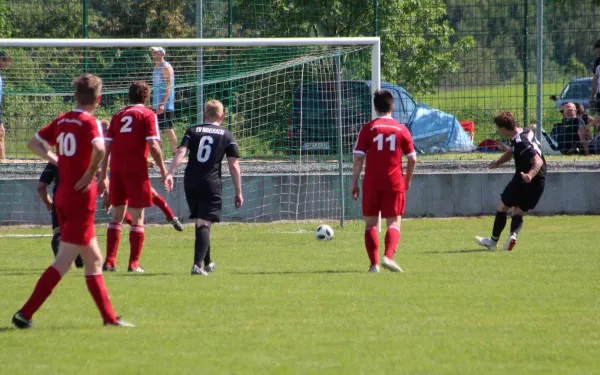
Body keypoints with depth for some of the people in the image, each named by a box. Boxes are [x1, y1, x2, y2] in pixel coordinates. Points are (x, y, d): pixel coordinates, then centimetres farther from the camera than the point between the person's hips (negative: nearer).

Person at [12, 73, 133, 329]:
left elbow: (33, 143, 18)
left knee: (94, 260, 15)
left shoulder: (61, 121, 9)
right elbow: (99, 148, -30)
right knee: (63, 263, -6)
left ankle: (109, 316, 18)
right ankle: (24, 314, -9)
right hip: (81, 197, -8)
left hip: (63, 194, 8)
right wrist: (91, 173, -15)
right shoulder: (90, 123, -11)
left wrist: (55, 160, 12)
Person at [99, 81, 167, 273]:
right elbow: (153, 145, -10)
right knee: (138, 217, 2)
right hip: (137, 169, -4)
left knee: (117, 214, 12)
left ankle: (109, 261, 8)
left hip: (116, 169, 4)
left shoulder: (118, 115, 14)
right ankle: (134, 263, -1)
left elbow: (107, 146, 11)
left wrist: (103, 174, 15)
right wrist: (163, 170, -2)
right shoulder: (148, 115, 0)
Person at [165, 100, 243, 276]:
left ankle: (207, 263, 31)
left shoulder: (192, 131, 10)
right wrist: (238, 192, 5)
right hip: (211, 184, -3)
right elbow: (234, 165, 1)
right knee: (204, 224, -6)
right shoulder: (227, 136, 6)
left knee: (200, 222, 18)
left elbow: (181, 152, -6)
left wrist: (170, 173, -15)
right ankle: (198, 264, -23)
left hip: (191, 182, 3)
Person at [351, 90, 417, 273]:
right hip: (395, 183, 1)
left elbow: (358, 158, -5)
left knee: (370, 223, 10)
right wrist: (407, 181, 19)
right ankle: (388, 256, -19)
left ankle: (374, 263, 3)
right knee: (394, 222, 5)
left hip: (372, 183, 0)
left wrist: (354, 183, 1)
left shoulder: (368, 129, -2)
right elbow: (412, 159, 4)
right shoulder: (401, 129, 3)